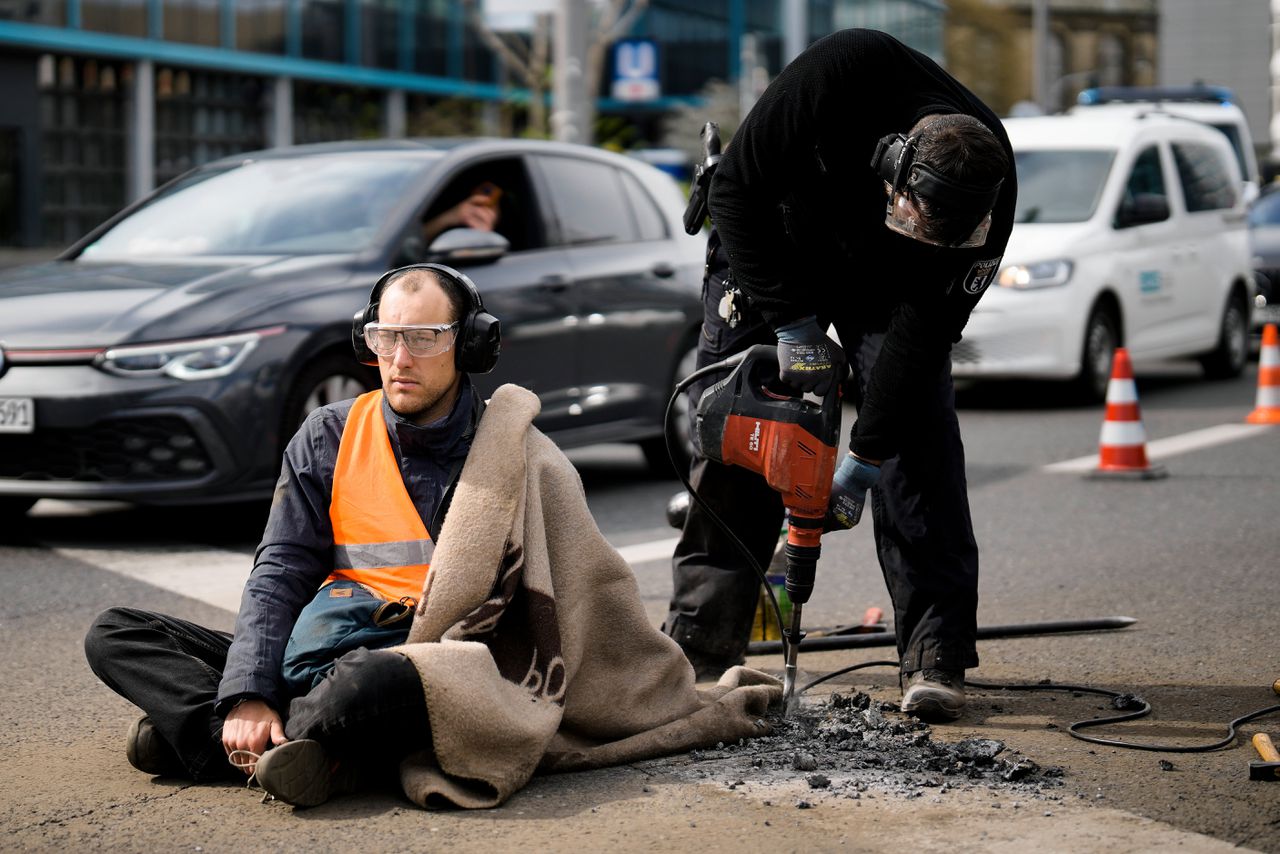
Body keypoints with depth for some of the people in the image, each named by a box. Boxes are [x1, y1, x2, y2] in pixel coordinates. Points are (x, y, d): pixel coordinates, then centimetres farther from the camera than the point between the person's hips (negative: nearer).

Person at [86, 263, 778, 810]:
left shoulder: (518, 460, 3)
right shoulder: (329, 438, 10)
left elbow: (595, 602, 9)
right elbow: (279, 574, 4)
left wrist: (704, 709, 10)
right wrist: (248, 697, -13)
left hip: (425, 662, -5)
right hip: (310, 655, 5)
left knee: (368, 684, -43)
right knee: (115, 635, -10)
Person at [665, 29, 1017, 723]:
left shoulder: (985, 202, -32)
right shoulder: (841, 74, -39)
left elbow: (923, 331, -26)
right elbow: (736, 188, -26)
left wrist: (864, 459, -27)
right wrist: (793, 322, -26)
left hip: (887, 286, 1)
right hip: (769, 253, -1)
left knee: (917, 441, -14)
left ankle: (935, 657, -11)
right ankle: (700, 647, 2)